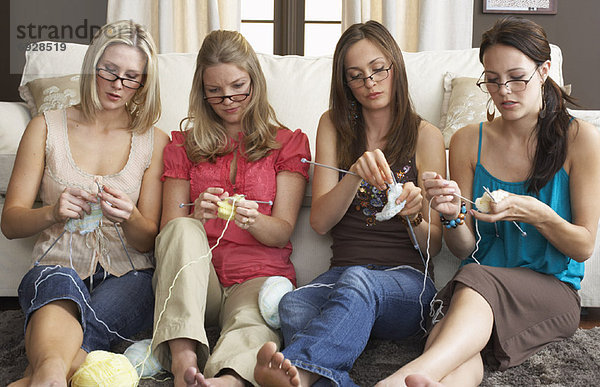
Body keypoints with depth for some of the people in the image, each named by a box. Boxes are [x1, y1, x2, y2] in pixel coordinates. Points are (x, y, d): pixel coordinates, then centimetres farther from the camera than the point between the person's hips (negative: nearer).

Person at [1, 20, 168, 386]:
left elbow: (148, 240, 4)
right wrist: (52, 212, -20)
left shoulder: (154, 141, 8)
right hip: (58, 268, -1)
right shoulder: (46, 127, 8)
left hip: (128, 275, 2)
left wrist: (128, 217, -21)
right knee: (60, 284, -41)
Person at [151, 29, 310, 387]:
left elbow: (283, 232, 3)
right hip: (193, 282, 2)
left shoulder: (289, 142, 13)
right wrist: (196, 214, -18)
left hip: (257, 278, -2)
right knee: (183, 228, -31)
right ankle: (183, 358, -46)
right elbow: (168, 228, 7)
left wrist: (252, 220, -21)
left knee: (252, 324, -36)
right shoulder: (184, 145, 18)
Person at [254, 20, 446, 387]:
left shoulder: (425, 135, 6)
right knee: (293, 305, -33)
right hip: (341, 274, 3)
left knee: (358, 281, -39)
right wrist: (356, 175, -17)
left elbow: (432, 244, 5)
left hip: (407, 280, -2)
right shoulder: (334, 126, 12)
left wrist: (413, 215, -18)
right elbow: (320, 221, 1)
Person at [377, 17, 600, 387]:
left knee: (477, 279, -40)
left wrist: (534, 213, -19)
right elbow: (465, 249, 8)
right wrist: (452, 216, -16)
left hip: (552, 290, -3)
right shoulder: (468, 141, 8)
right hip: (473, 287, 3)